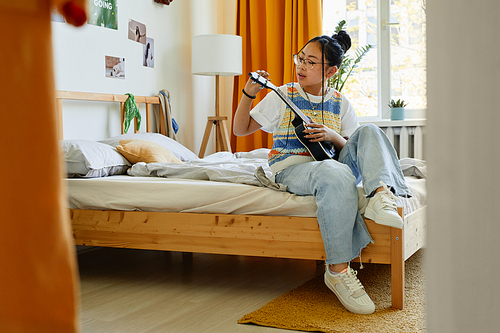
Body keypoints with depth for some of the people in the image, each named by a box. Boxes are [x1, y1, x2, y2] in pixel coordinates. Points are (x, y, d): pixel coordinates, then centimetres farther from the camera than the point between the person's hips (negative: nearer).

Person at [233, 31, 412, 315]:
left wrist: (333, 137, -9)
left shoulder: (340, 103, 13)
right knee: (337, 174, -38)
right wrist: (249, 94, -10)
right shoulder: (283, 96, 6)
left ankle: (381, 196, -44)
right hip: (291, 169, -4)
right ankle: (338, 270, -38)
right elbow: (241, 130, 6)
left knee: (369, 132, -18)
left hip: (330, 167, 4)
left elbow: (352, 149, 12)